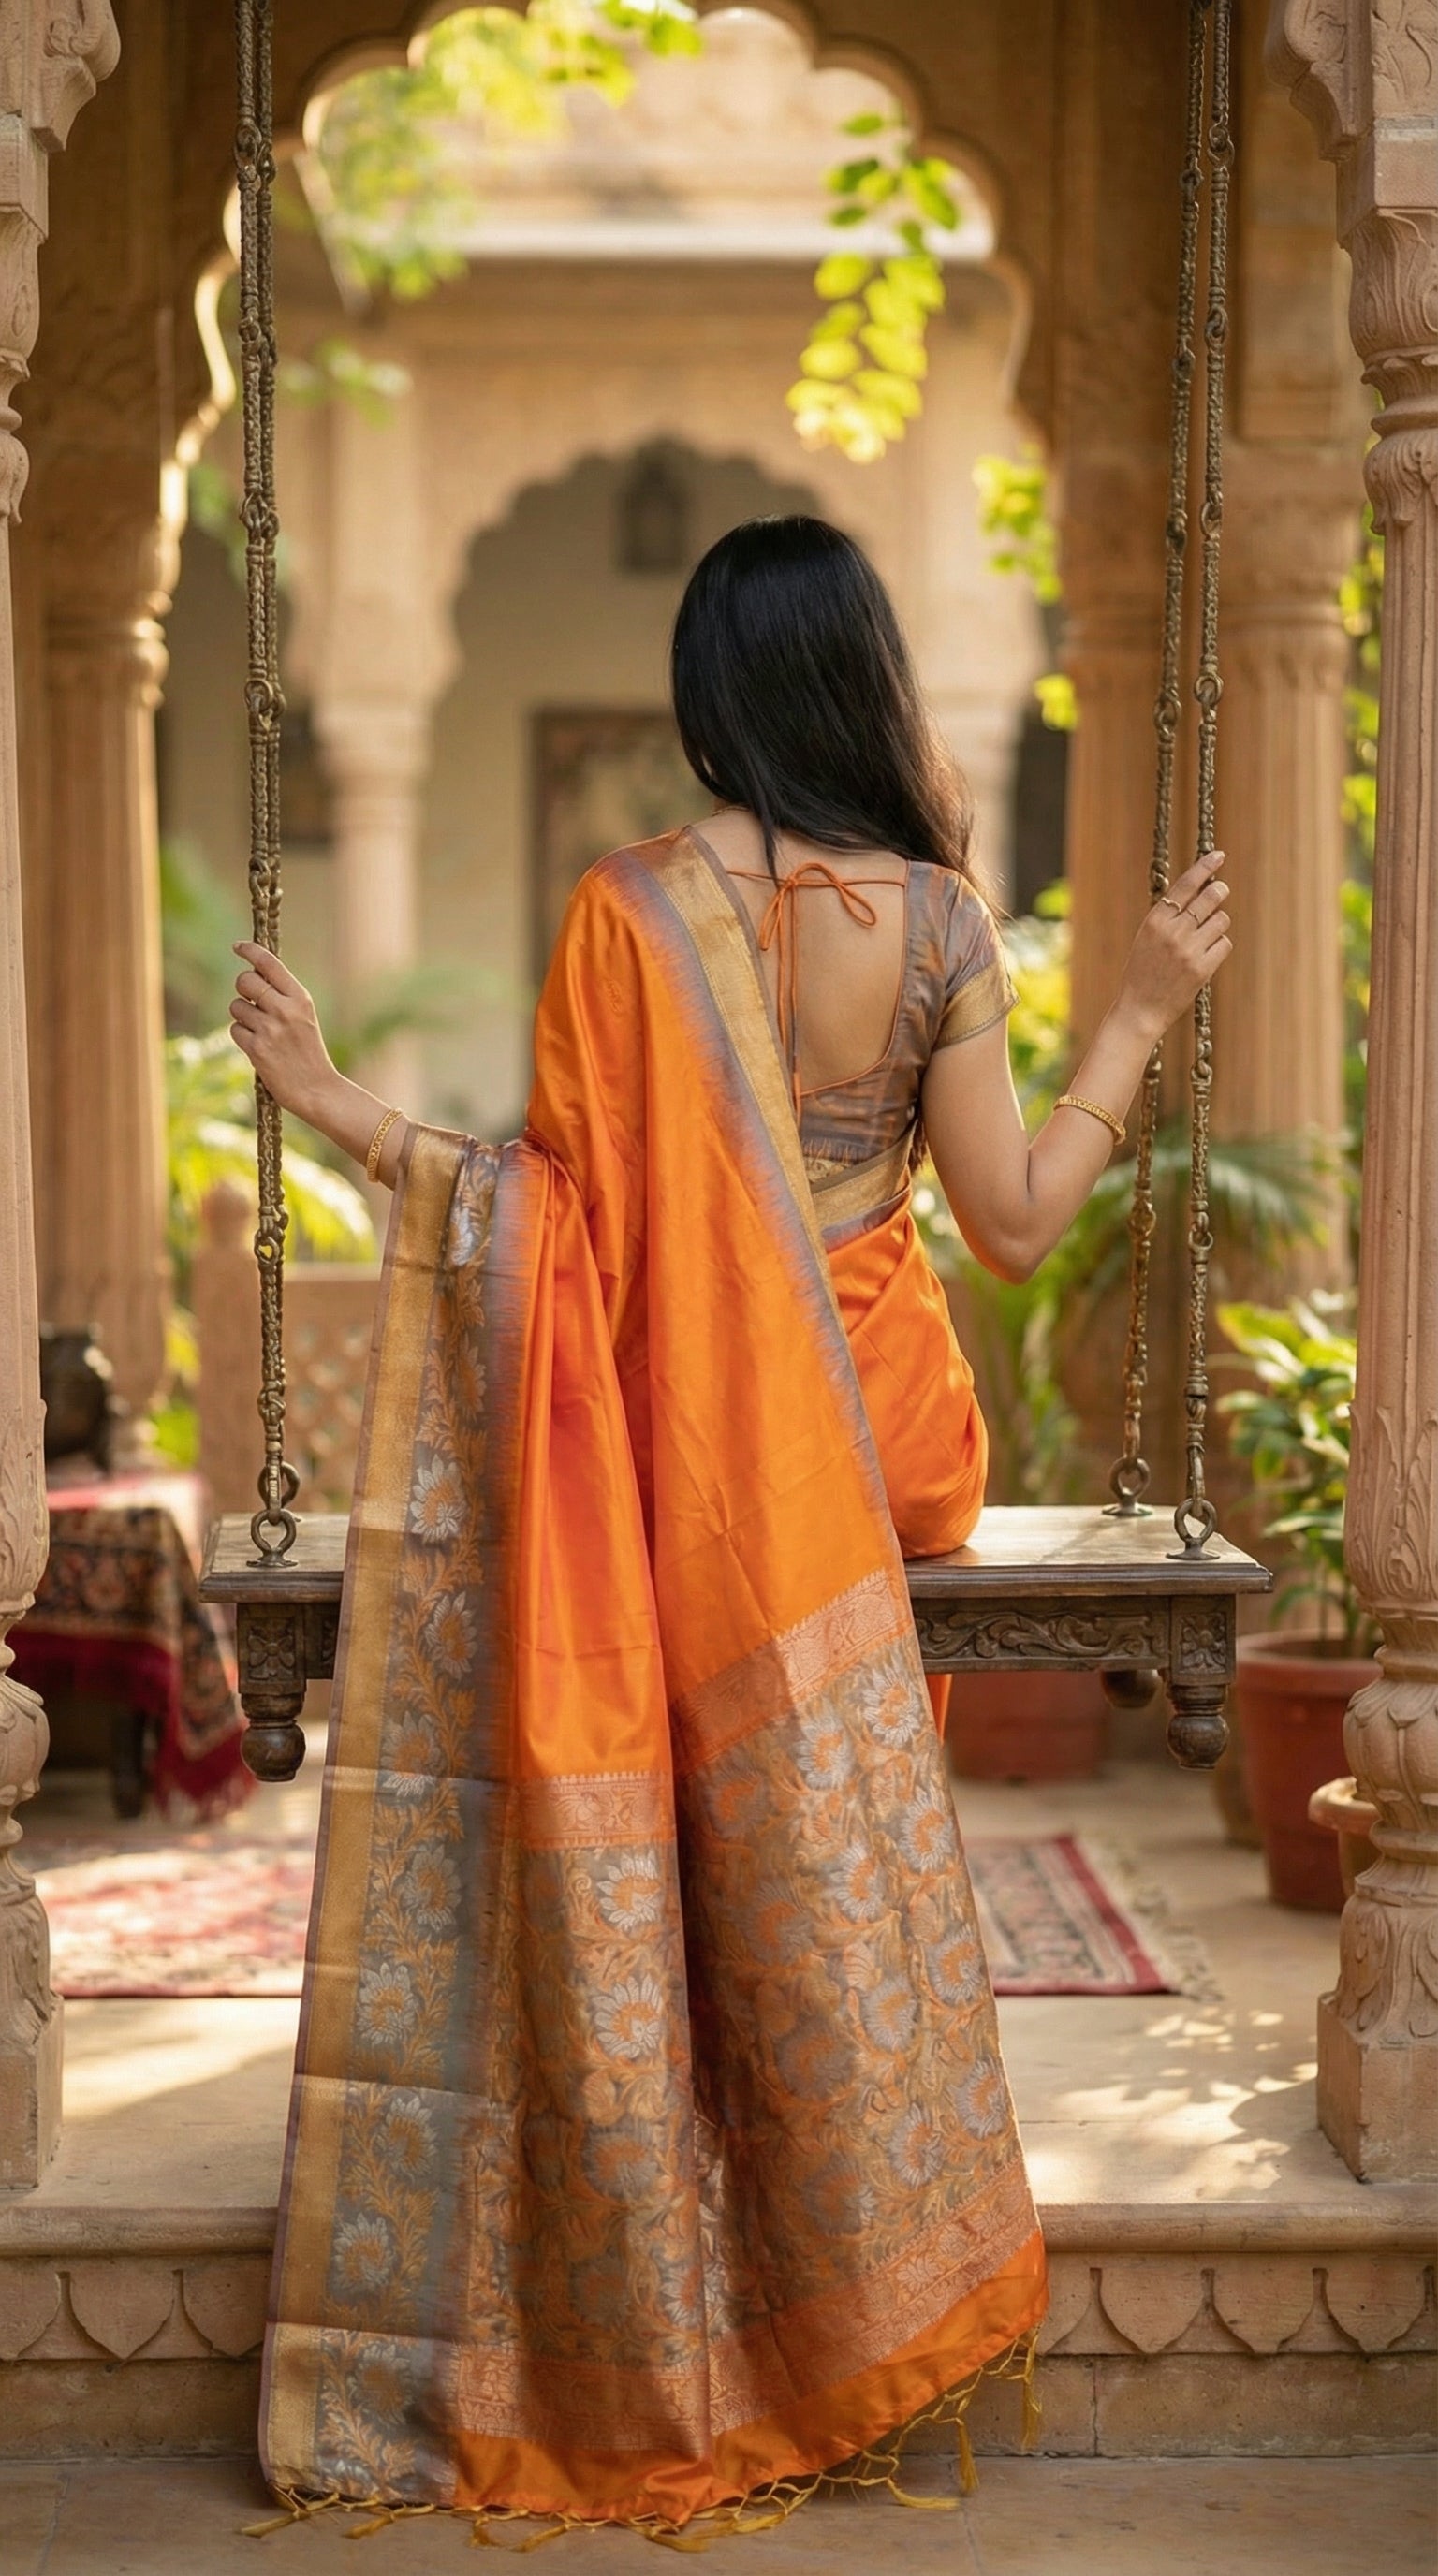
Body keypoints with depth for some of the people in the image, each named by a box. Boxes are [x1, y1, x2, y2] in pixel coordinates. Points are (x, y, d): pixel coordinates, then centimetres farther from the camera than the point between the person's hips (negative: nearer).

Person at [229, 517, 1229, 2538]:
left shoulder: (629, 913, -11)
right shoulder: (934, 918, -7)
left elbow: (565, 1203, -11)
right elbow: (1015, 1220, -6)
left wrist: (337, 1102, -4)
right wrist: (1139, 1017, 5)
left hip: (667, 1444, -1)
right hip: (862, 1430, 1)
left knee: (632, 1889, 11)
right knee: (823, 1870, 15)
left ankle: (649, 2353, 19)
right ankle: (852, 2291, 25)